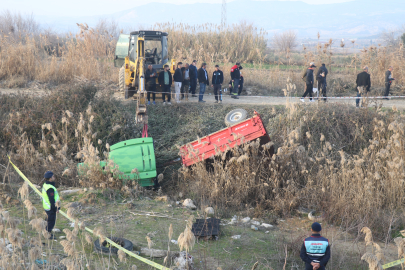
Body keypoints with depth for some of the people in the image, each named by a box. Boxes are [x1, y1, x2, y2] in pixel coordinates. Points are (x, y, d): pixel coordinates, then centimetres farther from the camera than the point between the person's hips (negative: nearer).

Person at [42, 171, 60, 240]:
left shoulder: (45, 185, 5)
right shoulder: (50, 188, -27)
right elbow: (52, 200, -25)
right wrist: (56, 208, -17)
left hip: (46, 207, 10)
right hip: (51, 208, -10)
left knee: (50, 221, 23)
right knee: (51, 221, 5)